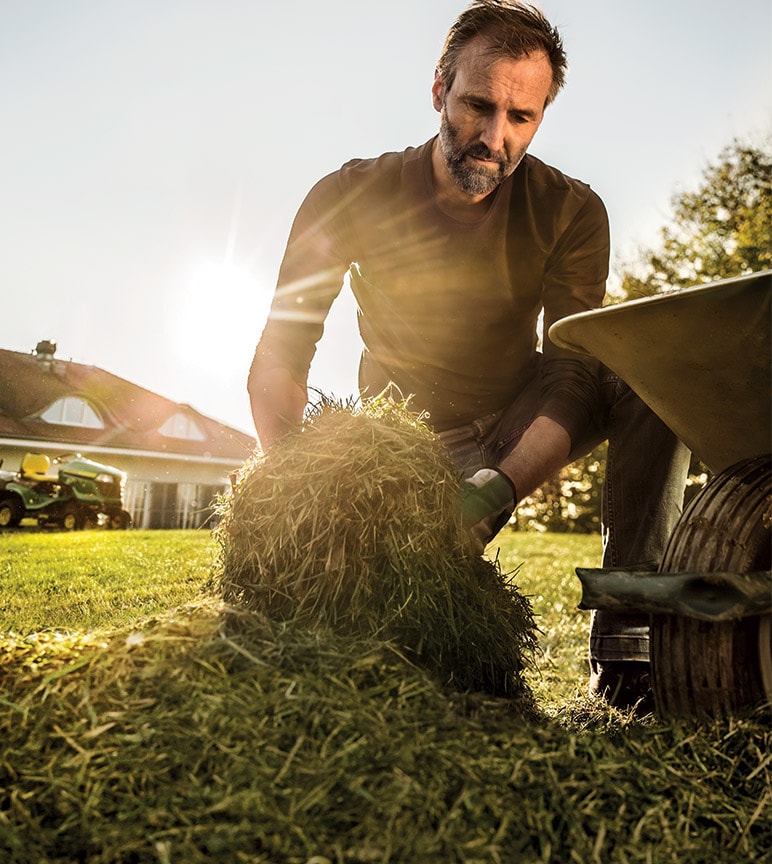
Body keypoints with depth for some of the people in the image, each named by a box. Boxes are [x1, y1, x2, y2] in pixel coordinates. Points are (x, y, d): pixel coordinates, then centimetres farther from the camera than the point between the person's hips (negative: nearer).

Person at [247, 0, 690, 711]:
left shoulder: (571, 212, -11)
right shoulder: (351, 198, -13)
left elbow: (573, 376, -20)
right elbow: (276, 366, -16)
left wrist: (492, 492, -39)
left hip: (521, 429, 1)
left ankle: (625, 633, -24)